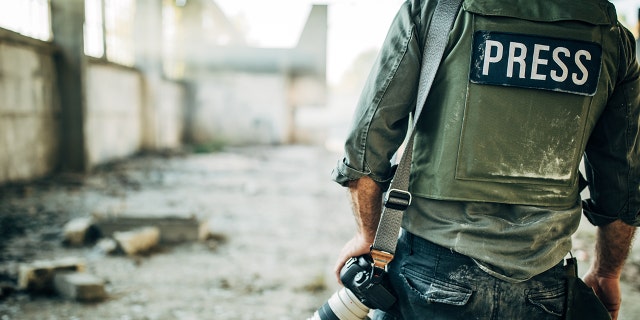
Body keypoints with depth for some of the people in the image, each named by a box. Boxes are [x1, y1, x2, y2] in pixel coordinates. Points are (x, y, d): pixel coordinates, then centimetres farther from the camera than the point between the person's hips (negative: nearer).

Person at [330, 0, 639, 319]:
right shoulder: (613, 40, 4)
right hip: (543, 290, 3)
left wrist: (369, 235, 8)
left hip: (433, 280, -2)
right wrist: (605, 276, 23)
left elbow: (367, 140, -6)